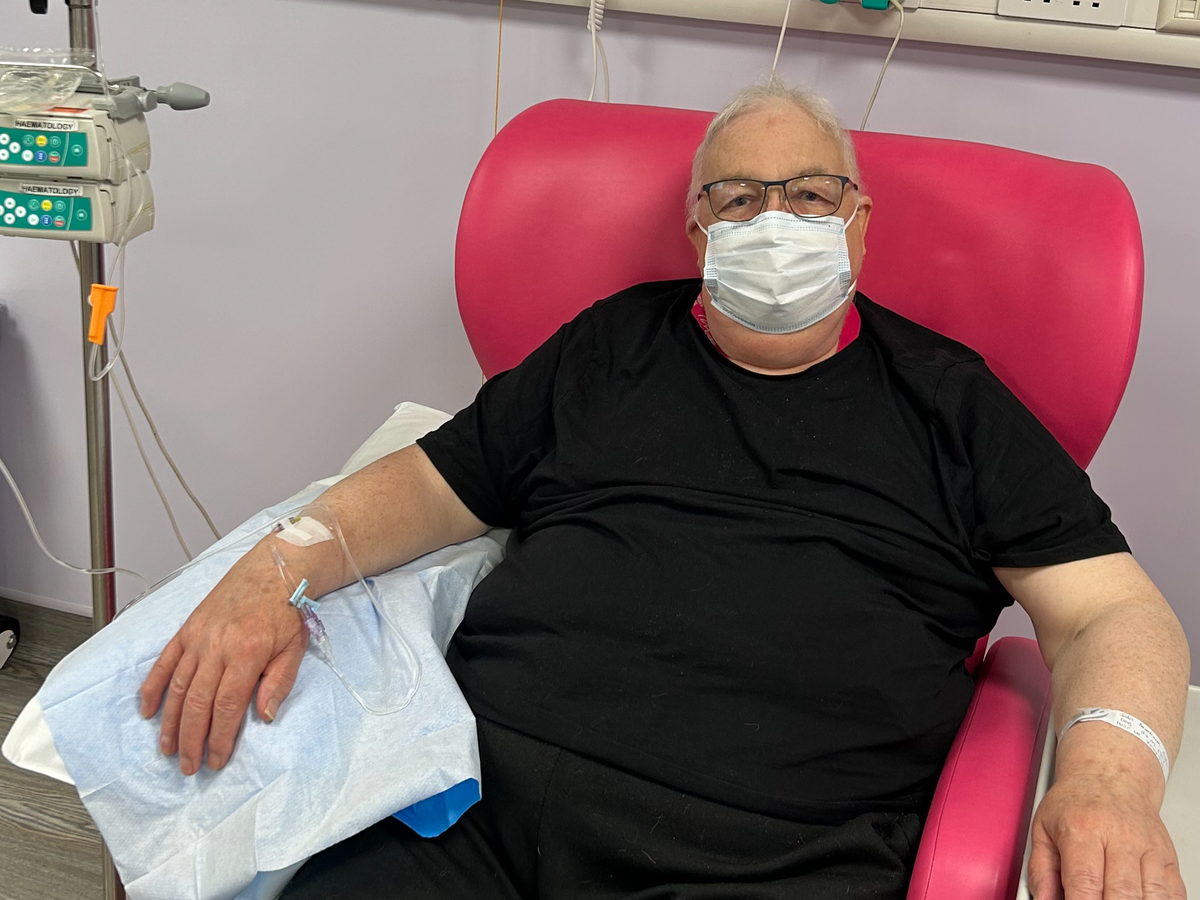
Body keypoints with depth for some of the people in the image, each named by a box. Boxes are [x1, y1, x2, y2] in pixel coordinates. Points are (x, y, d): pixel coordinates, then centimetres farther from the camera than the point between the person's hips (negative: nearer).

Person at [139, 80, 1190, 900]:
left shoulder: (949, 402, 14)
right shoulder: (609, 349, 19)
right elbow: (428, 485, 19)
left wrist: (1111, 771, -13)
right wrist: (276, 570, 0)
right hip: (483, 807, 2)